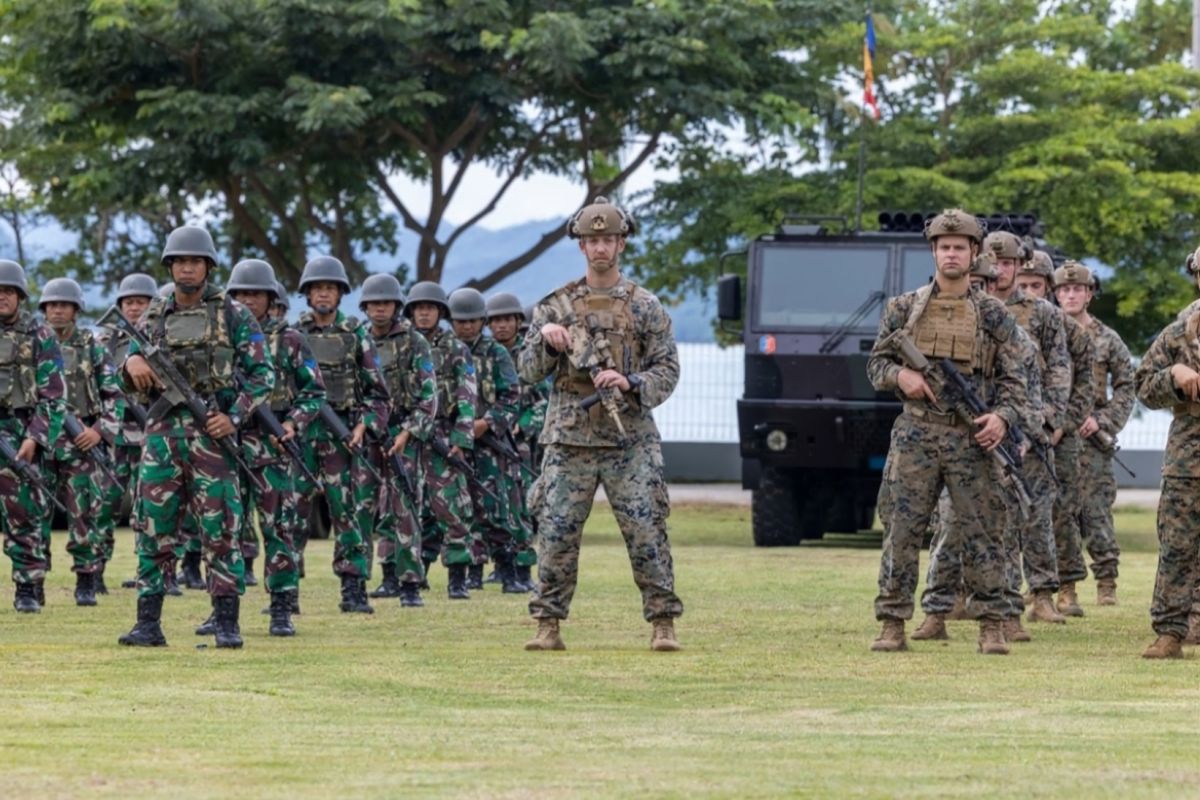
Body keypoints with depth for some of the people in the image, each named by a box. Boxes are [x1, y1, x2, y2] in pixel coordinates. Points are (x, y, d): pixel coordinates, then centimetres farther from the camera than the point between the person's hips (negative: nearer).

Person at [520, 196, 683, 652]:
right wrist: (545, 338, -12)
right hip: (569, 440, 1)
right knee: (556, 533, -1)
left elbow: (668, 370, 3)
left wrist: (630, 383, -15)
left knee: (646, 532, -6)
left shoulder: (644, 307, 6)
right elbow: (530, 373, 8)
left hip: (629, 441, -1)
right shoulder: (555, 307, 9)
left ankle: (663, 623, -1)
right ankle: (548, 626, 6)